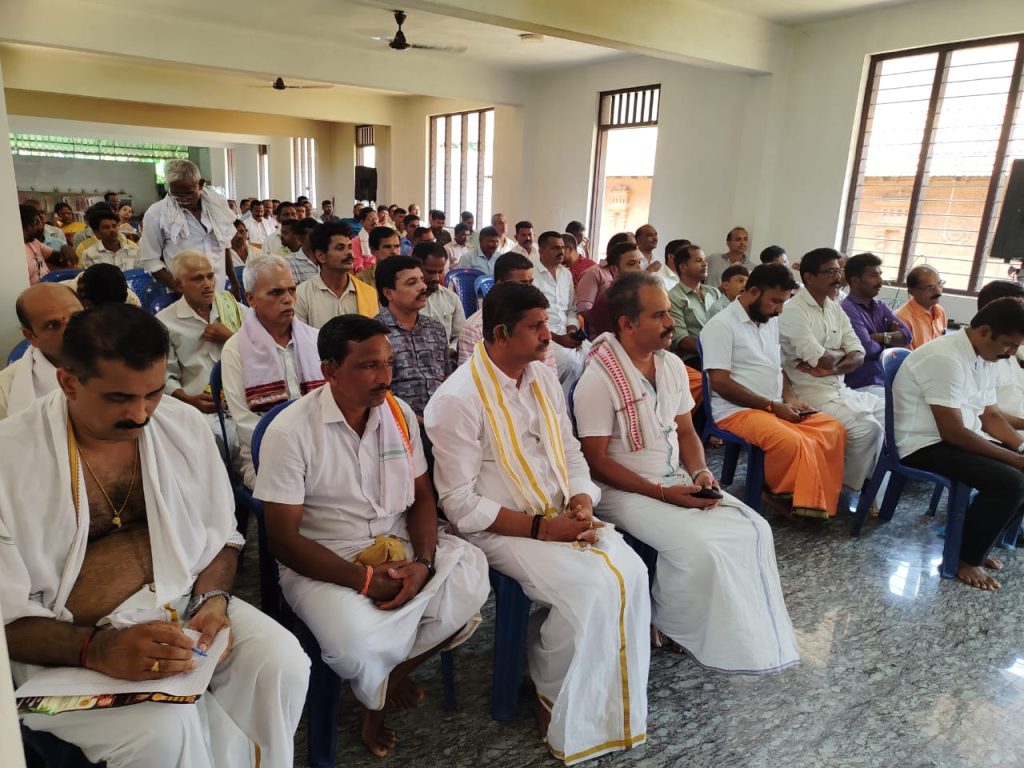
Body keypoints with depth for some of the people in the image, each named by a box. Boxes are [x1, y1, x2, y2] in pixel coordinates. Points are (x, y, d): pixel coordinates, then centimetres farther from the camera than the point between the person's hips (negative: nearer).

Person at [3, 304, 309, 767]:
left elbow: (220, 536, 9)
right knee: (165, 728, -30)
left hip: (183, 606, 3)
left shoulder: (184, 424, -1)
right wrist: (98, 649, -27)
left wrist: (212, 598, -11)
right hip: (66, 643, -3)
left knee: (281, 661, -21)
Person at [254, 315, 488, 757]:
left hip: (400, 549, 5)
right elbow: (283, 539, -13)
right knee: (362, 646, -31)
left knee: (471, 578, -22)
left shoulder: (401, 414, 1)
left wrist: (423, 562, -14)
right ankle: (377, 699, 10)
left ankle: (396, 666, 6)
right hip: (323, 563, -4)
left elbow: (422, 497, 6)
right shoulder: (291, 432, -14)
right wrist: (364, 580, -22)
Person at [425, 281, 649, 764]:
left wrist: (582, 502, -8)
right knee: (587, 591, -24)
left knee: (631, 574, -15)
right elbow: (462, 505, -17)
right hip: (500, 528, -6)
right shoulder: (458, 398, -17)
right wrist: (540, 527, -20)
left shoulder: (543, 378, 6)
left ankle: (615, 704, 5)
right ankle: (558, 705, 4)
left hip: (562, 516, 7)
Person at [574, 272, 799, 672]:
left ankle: (745, 631, 11)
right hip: (625, 491, -7)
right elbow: (597, 461, -18)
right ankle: (670, 626, 4)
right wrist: (661, 493, -20)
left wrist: (700, 471, -8)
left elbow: (685, 431, 13)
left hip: (679, 483, 7)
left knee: (754, 530, -6)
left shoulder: (672, 365, 3)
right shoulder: (598, 378, -19)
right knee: (700, 548, -24)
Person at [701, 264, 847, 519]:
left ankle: (818, 499, -3)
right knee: (791, 442, -31)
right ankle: (782, 497, -5)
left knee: (834, 429, -9)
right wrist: (772, 406, -15)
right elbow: (720, 383, -16)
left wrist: (790, 398, 3)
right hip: (737, 411, -8)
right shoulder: (722, 325, -9)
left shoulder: (770, 321, 16)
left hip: (776, 408, 8)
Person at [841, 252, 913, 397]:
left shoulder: (881, 306, 14)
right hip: (863, 386, -7)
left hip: (888, 380, 8)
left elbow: (907, 336, 5)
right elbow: (868, 348, -20)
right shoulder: (847, 309, -13)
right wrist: (890, 339, 3)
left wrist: (880, 337, -13)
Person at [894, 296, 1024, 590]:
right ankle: (966, 558, -3)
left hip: (958, 438, 10)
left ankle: (979, 544, 15)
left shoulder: (981, 357, 7)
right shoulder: (945, 358, -24)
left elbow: (990, 416, 15)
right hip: (925, 445, -10)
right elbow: (953, 432, -24)